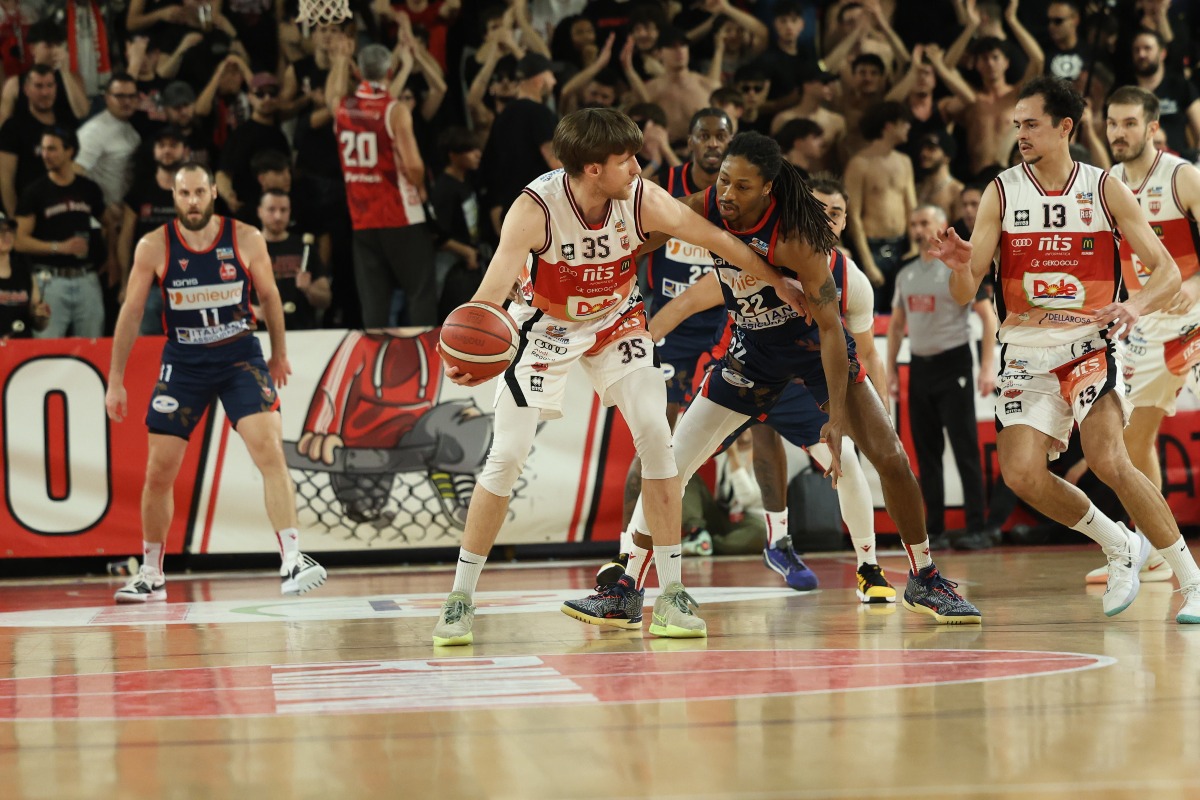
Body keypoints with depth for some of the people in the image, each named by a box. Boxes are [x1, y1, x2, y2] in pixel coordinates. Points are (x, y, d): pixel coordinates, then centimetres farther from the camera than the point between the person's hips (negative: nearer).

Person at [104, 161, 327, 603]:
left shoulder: (246, 239, -9)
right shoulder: (153, 247, -9)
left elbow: (269, 297, 6)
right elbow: (131, 312, 0)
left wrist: (280, 354, 15)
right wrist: (115, 380, 1)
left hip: (241, 355, -1)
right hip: (183, 362, 1)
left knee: (270, 451, -19)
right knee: (159, 471, 3)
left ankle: (292, 561, -21)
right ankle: (151, 575, 20)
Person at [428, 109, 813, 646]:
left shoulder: (642, 200, -23)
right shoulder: (536, 209, -31)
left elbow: (716, 240, -8)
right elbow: (493, 288, -39)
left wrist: (779, 285, 2)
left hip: (616, 323, 3)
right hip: (546, 327, -2)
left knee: (655, 434, -13)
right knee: (507, 456, -9)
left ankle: (671, 592, -4)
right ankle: (460, 598, 4)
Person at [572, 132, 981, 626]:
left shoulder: (794, 237, -32)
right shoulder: (704, 210, -19)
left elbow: (831, 327, -28)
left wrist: (837, 420, -31)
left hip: (815, 343, -4)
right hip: (754, 348, 4)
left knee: (890, 457, -12)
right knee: (669, 465, -2)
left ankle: (925, 582, 8)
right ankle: (625, 593, 7)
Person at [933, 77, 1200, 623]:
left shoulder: (1106, 191, -4)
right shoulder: (1002, 193, 0)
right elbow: (963, 295, -3)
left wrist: (1136, 306, -25)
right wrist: (961, 265, -27)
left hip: (1089, 346, -3)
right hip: (1027, 355, 3)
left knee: (1109, 461, -23)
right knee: (1022, 475, -14)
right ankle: (1121, 547, 12)